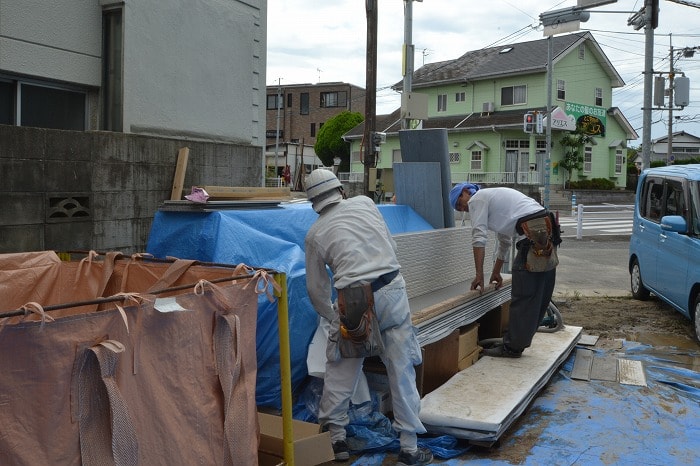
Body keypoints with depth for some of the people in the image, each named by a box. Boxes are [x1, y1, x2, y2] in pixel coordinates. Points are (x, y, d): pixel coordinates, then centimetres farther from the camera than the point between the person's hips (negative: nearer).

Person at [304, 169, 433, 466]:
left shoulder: (315, 234, 10)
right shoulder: (365, 203, 11)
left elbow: (316, 289, 14)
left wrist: (333, 317, 30)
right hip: (391, 289, 1)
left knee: (340, 371, 18)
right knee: (402, 371, 8)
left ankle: (335, 438, 25)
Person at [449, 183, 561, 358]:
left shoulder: (476, 200, 3)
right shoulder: (491, 198, 31)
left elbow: (479, 239, -5)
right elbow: (504, 241, 38)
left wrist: (479, 276, -1)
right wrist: (496, 272, 44)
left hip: (534, 233, -10)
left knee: (523, 296, -4)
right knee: (539, 295, 13)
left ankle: (512, 347, 3)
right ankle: (519, 340, 23)